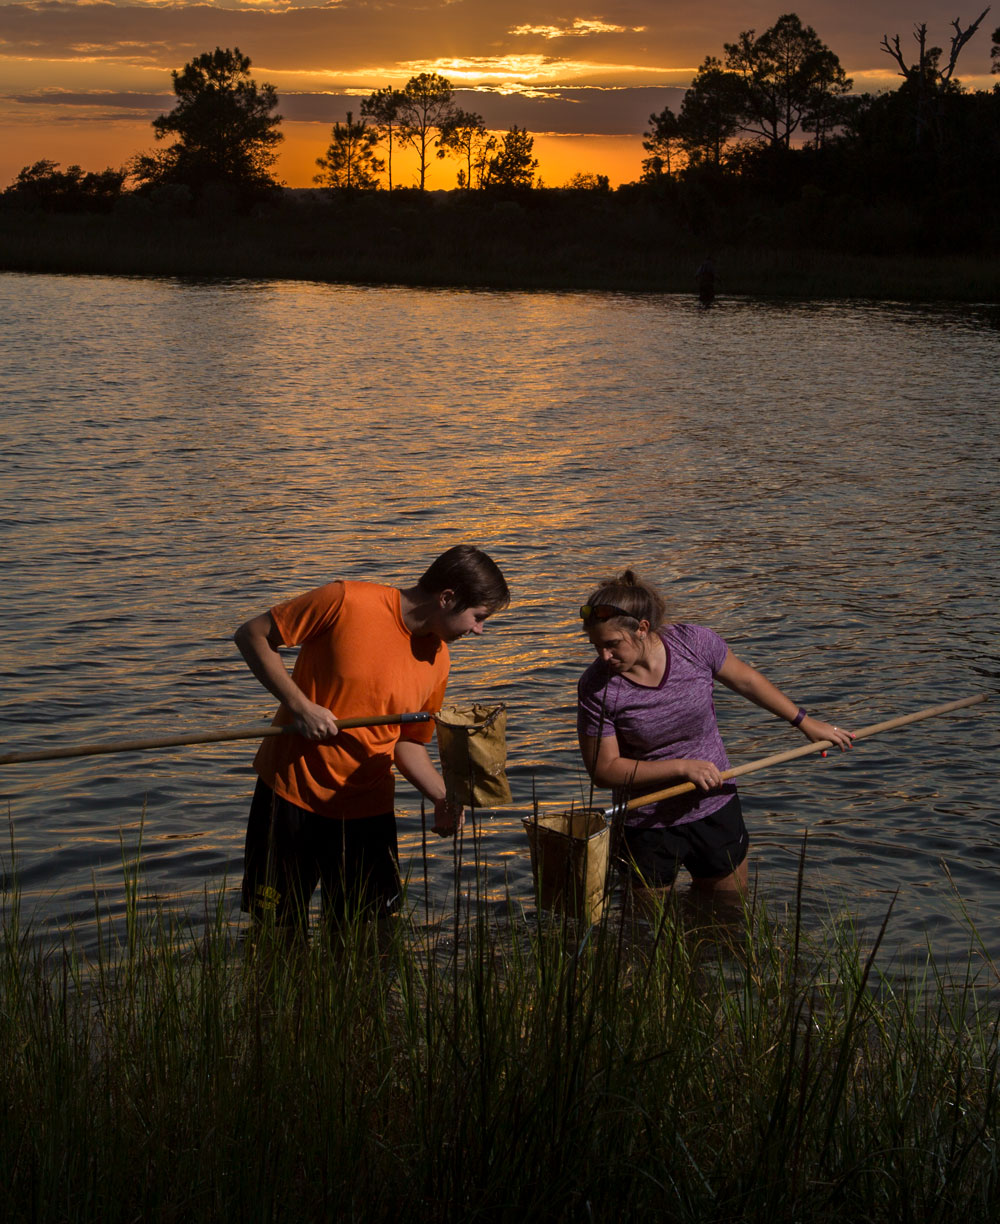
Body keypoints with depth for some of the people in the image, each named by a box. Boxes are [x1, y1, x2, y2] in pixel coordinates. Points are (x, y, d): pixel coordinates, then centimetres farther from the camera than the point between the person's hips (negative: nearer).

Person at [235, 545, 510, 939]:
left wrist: (444, 798, -6)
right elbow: (252, 635, -10)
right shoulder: (346, 603, -16)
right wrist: (300, 706, -19)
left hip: (366, 807, 4)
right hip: (291, 791, -4)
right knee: (277, 932, 3)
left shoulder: (436, 660, 1)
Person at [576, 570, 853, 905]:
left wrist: (804, 721, 13)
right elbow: (604, 770, -15)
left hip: (715, 808, 2)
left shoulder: (694, 643, -15)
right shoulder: (596, 687, -20)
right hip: (648, 825, -2)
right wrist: (682, 767, -20)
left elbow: (745, 680, 5)